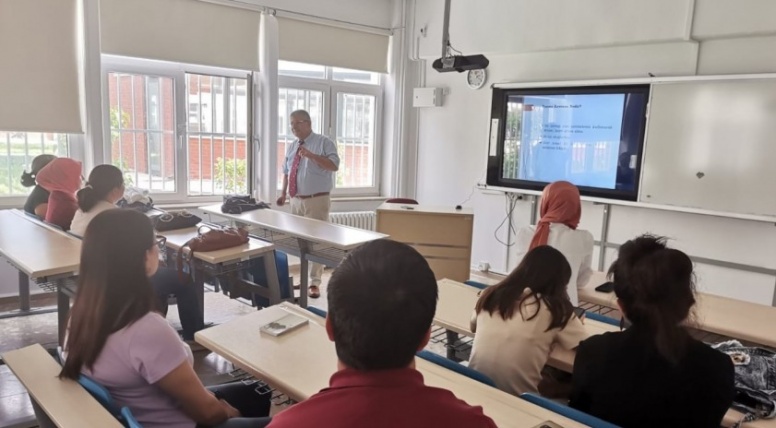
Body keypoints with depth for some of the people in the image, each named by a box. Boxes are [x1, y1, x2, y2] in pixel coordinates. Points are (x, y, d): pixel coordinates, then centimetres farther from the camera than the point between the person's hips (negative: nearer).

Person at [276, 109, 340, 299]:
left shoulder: (324, 143, -6)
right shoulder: (291, 147, 14)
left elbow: (334, 165, -18)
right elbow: (286, 172, 21)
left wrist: (311, 155, -27)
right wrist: (283, 193, 9)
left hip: (317, 201, -6)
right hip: (296, 201, 6)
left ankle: (314, 282, 3)